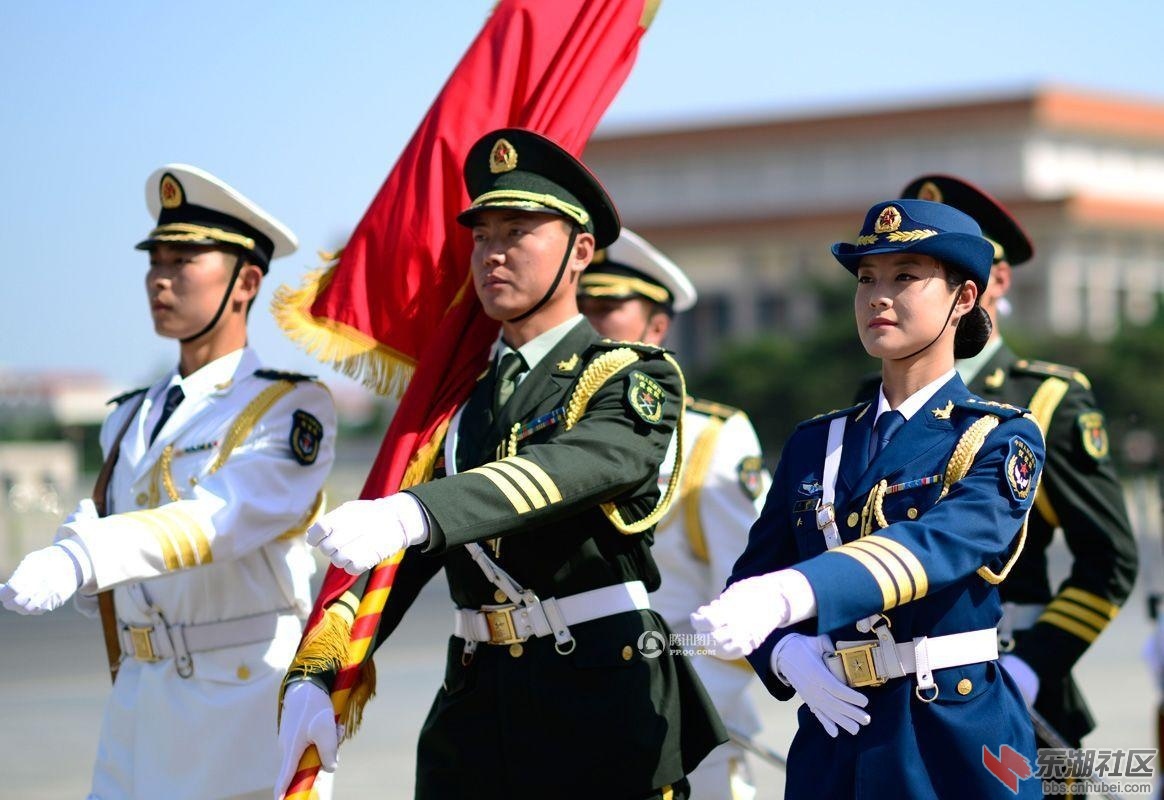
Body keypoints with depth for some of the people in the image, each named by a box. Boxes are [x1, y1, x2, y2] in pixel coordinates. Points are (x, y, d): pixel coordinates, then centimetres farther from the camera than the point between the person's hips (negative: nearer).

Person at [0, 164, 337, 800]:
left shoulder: (292, 408, -7)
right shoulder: (130, 419, 14)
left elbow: (225, 516, -25)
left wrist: (80, 561, -37)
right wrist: (74, 548, -4)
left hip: (241, 709, -6)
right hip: (137, 708, 6)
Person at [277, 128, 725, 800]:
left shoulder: (636, 378, -3)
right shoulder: (460, 400, 14)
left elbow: (577, 466, -24)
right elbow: (389, 559, 9)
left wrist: (416, 515, -38)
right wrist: (316, 678, -6)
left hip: (602, 709, -5)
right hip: (473, 709, 5)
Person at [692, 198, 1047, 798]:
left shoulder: (1002, 440, -6)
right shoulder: (814, 444, 9)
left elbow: (937, 544, -24)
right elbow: (751, 576, 10)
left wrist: (788, 596, -40)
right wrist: (789, 657, -13)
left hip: (957, 738, -4)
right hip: (833, 733, 4)